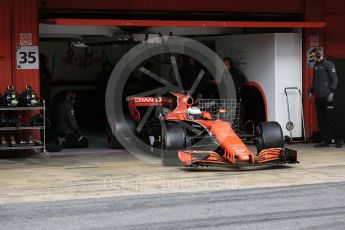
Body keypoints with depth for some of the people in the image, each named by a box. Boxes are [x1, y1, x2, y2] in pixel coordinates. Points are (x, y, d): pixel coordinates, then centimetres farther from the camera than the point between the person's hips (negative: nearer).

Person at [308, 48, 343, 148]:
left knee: (330, 118, -8)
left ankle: (338, 140, 0)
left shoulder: (328, 64, -5)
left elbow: (334, 79, -10)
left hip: (327, 96, -7)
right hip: (318, 97, 8)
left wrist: (332, 92, -18)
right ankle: (326, 140, 9)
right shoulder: (316, 66, 18)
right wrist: (311, 91, 16)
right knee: (321, 119, 5)